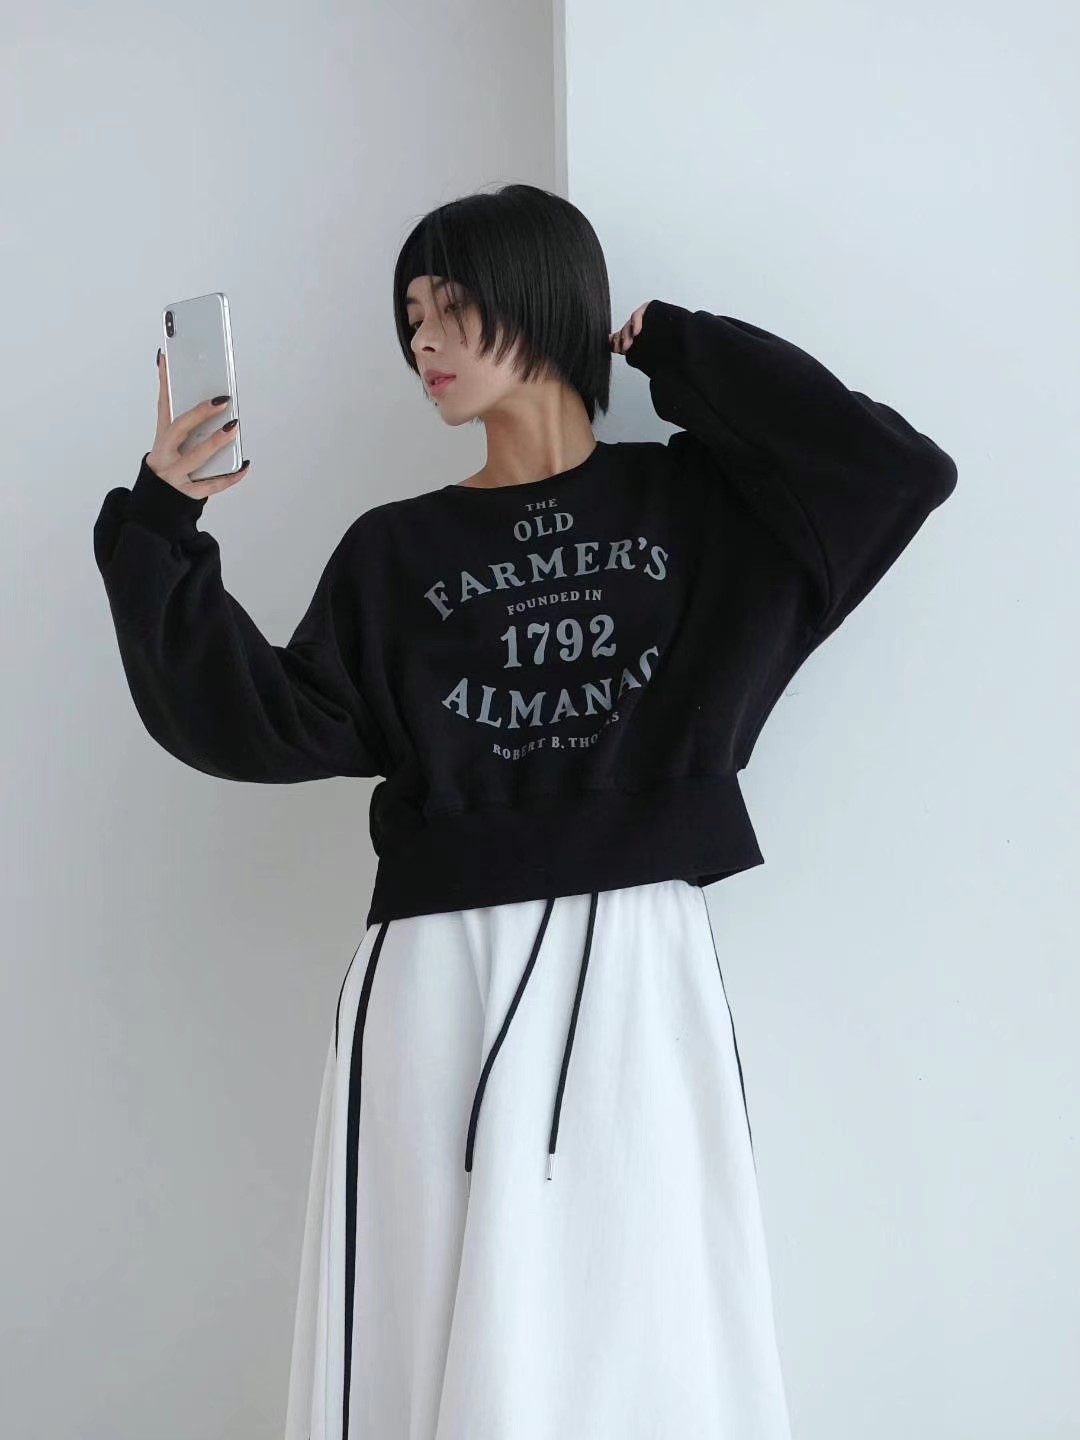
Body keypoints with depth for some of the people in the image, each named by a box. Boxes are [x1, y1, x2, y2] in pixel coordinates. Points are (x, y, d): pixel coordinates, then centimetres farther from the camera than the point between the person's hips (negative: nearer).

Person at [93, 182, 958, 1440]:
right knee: (448, 1335, 2)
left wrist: (682, 353, 5)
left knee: (645, 1332, 1)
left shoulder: (694, 501, 11)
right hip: (444, 977, 1)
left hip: (639, 966, -1)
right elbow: (272, 724, 5)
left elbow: (898, 471, 0)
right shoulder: (396, 552, 12)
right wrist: (163, 528, -1)